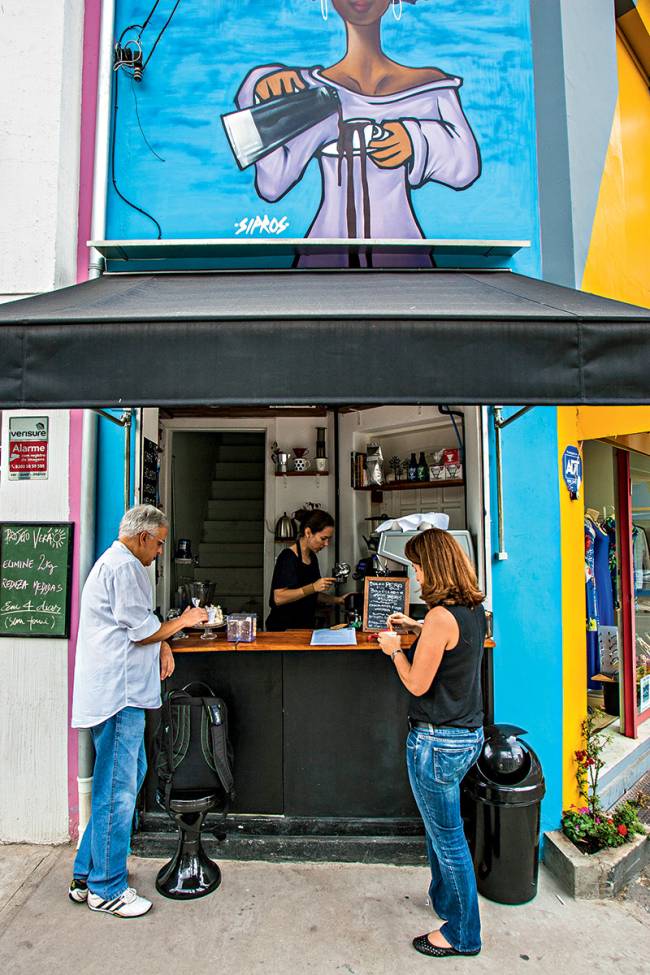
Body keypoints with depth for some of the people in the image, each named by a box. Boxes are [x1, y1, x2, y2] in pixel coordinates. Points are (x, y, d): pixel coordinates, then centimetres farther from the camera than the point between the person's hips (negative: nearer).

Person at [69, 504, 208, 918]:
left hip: (120, 691, 11)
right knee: (119, 789, 0)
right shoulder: (125, 567, -16)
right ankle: (106, 889, 16)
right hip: (118, 693, -11)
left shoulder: (117, 562, 19)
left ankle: (87, 875, 31)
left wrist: (164, 644, 9)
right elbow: (141, 630, -17)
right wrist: (183, 622, -2)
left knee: (131, 773, 19)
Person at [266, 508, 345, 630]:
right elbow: (278, 598, -21)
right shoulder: (287, 557, -13)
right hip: (283, 628, -7)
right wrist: (313, 587, -25)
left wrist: (337, 600, 9)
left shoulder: (312, 557, 11)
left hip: (306, 626, 7)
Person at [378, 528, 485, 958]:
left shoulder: (441, 616, -26)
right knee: (440, 825, 27)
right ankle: (444, 901, 47)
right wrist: (416, 627, 17)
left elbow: (417, 683, -19)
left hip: (438, 741, -9)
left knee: (448, 837, 10)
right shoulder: (474, 611, 1)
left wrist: (395, 648, -4)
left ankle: (462, 934, 29)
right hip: (469, 734, 9)